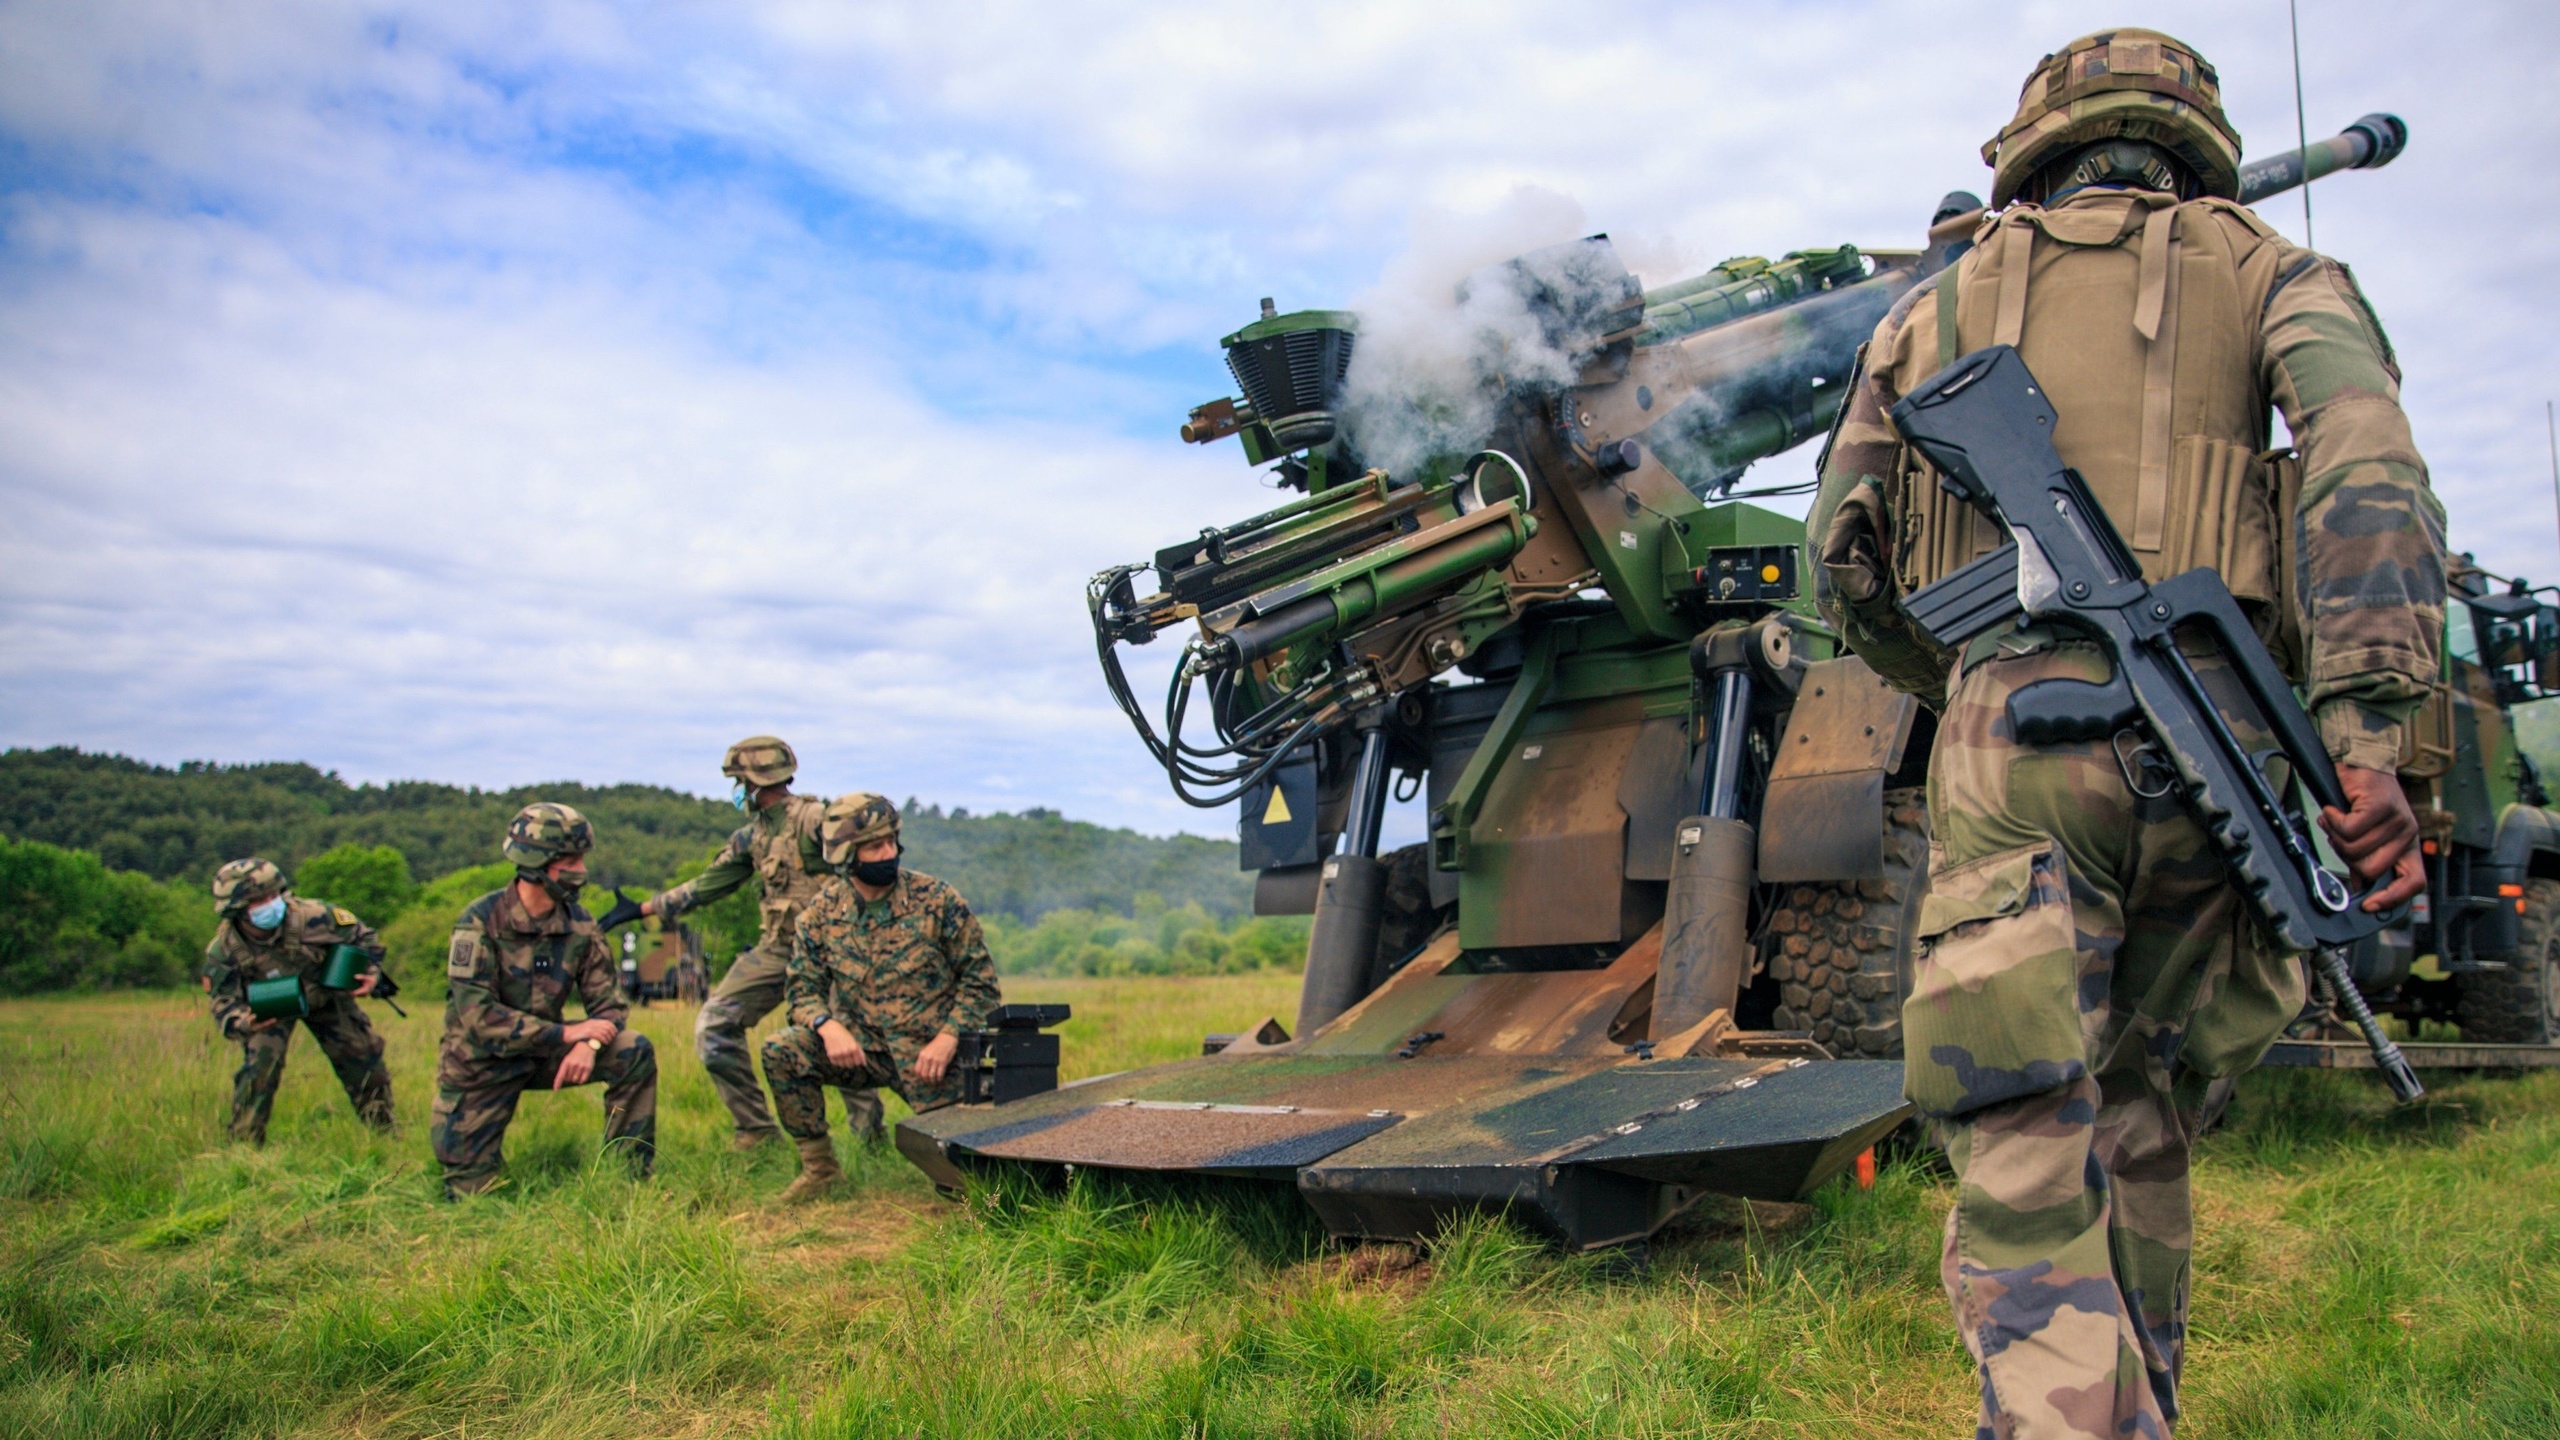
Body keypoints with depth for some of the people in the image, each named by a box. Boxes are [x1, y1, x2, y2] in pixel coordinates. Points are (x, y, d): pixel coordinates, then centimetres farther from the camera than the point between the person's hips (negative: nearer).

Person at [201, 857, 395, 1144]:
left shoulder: (309, 915, -34)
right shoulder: (224, 950, -30)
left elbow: (362, 934, -17)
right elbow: (224, 1004, -26)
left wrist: (372, 971, -32)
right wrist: (243, 1023, -49)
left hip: (324, 993, 1)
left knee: (364, 1058, 2)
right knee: (259, 1067, -21)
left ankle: (383, 1132, 22)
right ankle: (243, 1143, -3)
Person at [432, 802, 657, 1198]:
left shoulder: (580, 927, -7)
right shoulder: (481, 921, -20)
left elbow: (607, 1003, -5)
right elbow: (478, 1016, -26)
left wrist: (588, 1045, -29)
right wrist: (568, 1033, -28)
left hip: (543, 1053, 4)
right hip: (480, 1062, -4)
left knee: (635, 1054, -18)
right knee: (470, 1191, -3)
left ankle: (628, 1179, -7)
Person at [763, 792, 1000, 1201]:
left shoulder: (936, 900, -10)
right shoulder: (821, 914, -3)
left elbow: (979, 975, -6)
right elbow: (804, 989, 1)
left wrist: (948, 1037, -18)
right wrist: (827, 1025, -21)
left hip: (928, 1052, -2)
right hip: (858, 1045, 2)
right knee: (781, 1052, -21)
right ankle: (818, 1167, -4)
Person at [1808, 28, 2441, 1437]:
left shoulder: (1937, 301, 22)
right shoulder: (2269, 270, 18)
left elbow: (1841, 556, 20)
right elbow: (2366, 458, -3)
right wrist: (2365, 735, -12)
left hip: (2013, 744, -1)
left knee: (2027, 1178, -7)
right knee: (2141, 1125, 20)